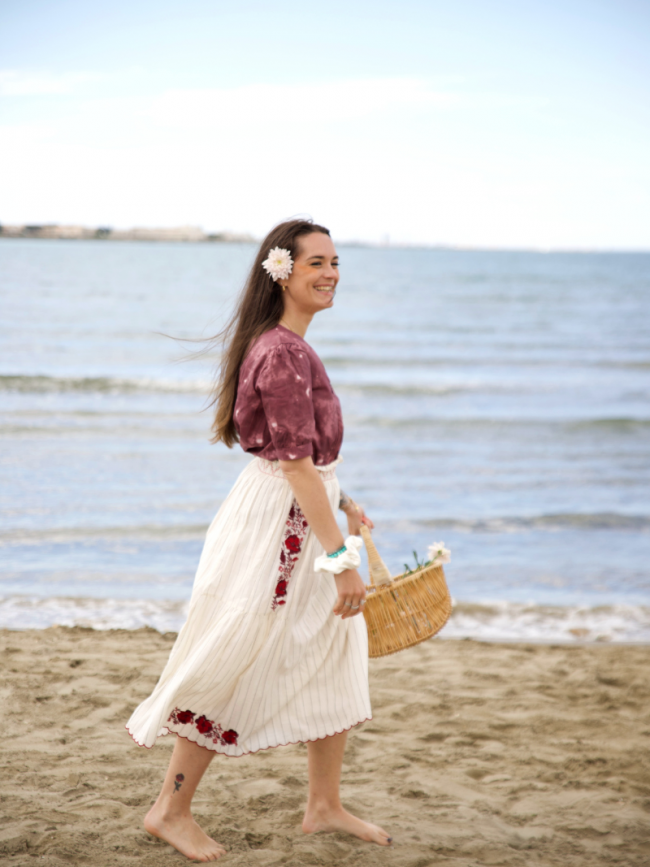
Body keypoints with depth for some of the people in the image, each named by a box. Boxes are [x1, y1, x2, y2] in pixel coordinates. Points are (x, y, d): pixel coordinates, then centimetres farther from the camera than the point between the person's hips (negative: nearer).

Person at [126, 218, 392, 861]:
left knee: (333, 663, 14)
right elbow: (296, 465, -24)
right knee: (234, 670, 0)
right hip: (276, 523, -10)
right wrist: (341, 558, -23)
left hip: (301, 515, 10)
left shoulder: (283, 346, 11)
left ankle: (324, 805, 26)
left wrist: (340, 504, 25)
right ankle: (171, 810, 15)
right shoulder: (284, 354, -21)